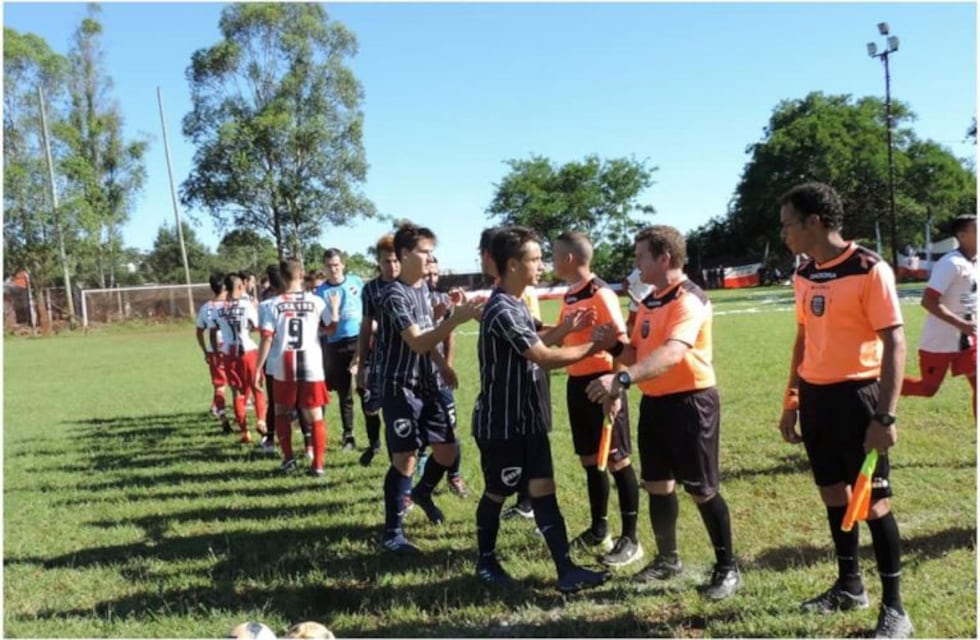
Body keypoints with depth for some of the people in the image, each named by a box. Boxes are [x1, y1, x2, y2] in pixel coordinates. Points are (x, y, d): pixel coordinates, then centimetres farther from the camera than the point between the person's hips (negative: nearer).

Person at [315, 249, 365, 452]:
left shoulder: (356, 281, 4)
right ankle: (348, 437, 17)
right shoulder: (321, 291, 1)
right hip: (336, 345, 0)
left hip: (361, 340, 0)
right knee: (344, 394, 8)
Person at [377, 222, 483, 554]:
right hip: (401, 388, -8)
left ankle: (422, 492, 39)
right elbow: (417, 343, -27)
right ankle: (392, 532, 8)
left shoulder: (423, 289, 10)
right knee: (405, 458, -5)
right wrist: (456, 319, -35)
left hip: (427, 385, 8)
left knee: (448, 451, 10)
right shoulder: (395, 296, -18)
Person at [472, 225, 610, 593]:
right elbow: (545, 358, -22)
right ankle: (486, 562, 28)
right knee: (497, 493, 8)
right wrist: (592, 346, -14)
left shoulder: (515, 305, 10)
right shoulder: (501, 311, -22)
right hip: (501, 424, -8)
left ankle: (566, 570, 4)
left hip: (527, 419, 8)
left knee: (543, 489, 3)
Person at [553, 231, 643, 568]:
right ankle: (598, 529, 29)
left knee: (617, 460, -1)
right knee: (590, 460, 16)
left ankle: (630, 540, 9)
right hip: (576, 382, 9)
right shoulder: (569, 296, 11)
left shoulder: (601, 294, -15)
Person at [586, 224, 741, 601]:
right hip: (654, 403, 9)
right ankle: (667, 559, 32)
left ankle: (727, 568, 18)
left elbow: (672, 353, -35)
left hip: (690, 401, -8)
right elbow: (639, 354, 16)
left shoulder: (689, 300, -18)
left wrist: (623, 379, -46)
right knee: (657, 485, 15)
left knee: (701, 489, 1)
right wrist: (614, 346, -5)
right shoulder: (648, 303, 11)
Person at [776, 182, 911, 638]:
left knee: (872, 499, -1)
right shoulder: (803, 275, 8)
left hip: (856, 394, -7)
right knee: (833, 493, 15)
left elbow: (894, 343, -16)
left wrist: (885, 416, -21)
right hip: (815, 395, 7)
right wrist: (791, 400, 16)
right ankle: (849, 586, 31)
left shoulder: (870, 270, -14)